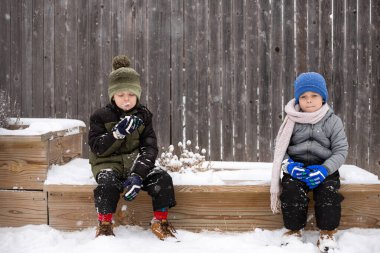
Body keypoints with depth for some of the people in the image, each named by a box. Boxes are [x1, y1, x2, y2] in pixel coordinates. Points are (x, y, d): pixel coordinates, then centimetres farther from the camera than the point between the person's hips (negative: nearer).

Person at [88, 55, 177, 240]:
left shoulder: (143, 115, 3)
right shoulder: (101, 116, -2)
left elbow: (149, 148, -6)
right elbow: (97, 148, -9)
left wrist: (137, 175, -23)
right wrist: (118, 133, -25)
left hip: (135, 162, 3)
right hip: (109, 163, -2)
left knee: (162, 179, -21)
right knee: (108, 182, -36)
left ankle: (160, 221, -1)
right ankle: (104, 223, -13)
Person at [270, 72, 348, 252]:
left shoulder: (333, 121, 1)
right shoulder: (292, 121, 3)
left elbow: (340, 150, -3)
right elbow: (279, 147, 4)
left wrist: (325, 169, -21)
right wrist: (288, 164, -17)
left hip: (324, 167, 0)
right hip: (297, 166, 1)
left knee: (328, 192, -28)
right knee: (291, 190, -27)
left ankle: (327, 234, -10)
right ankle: (294, 231, -8)